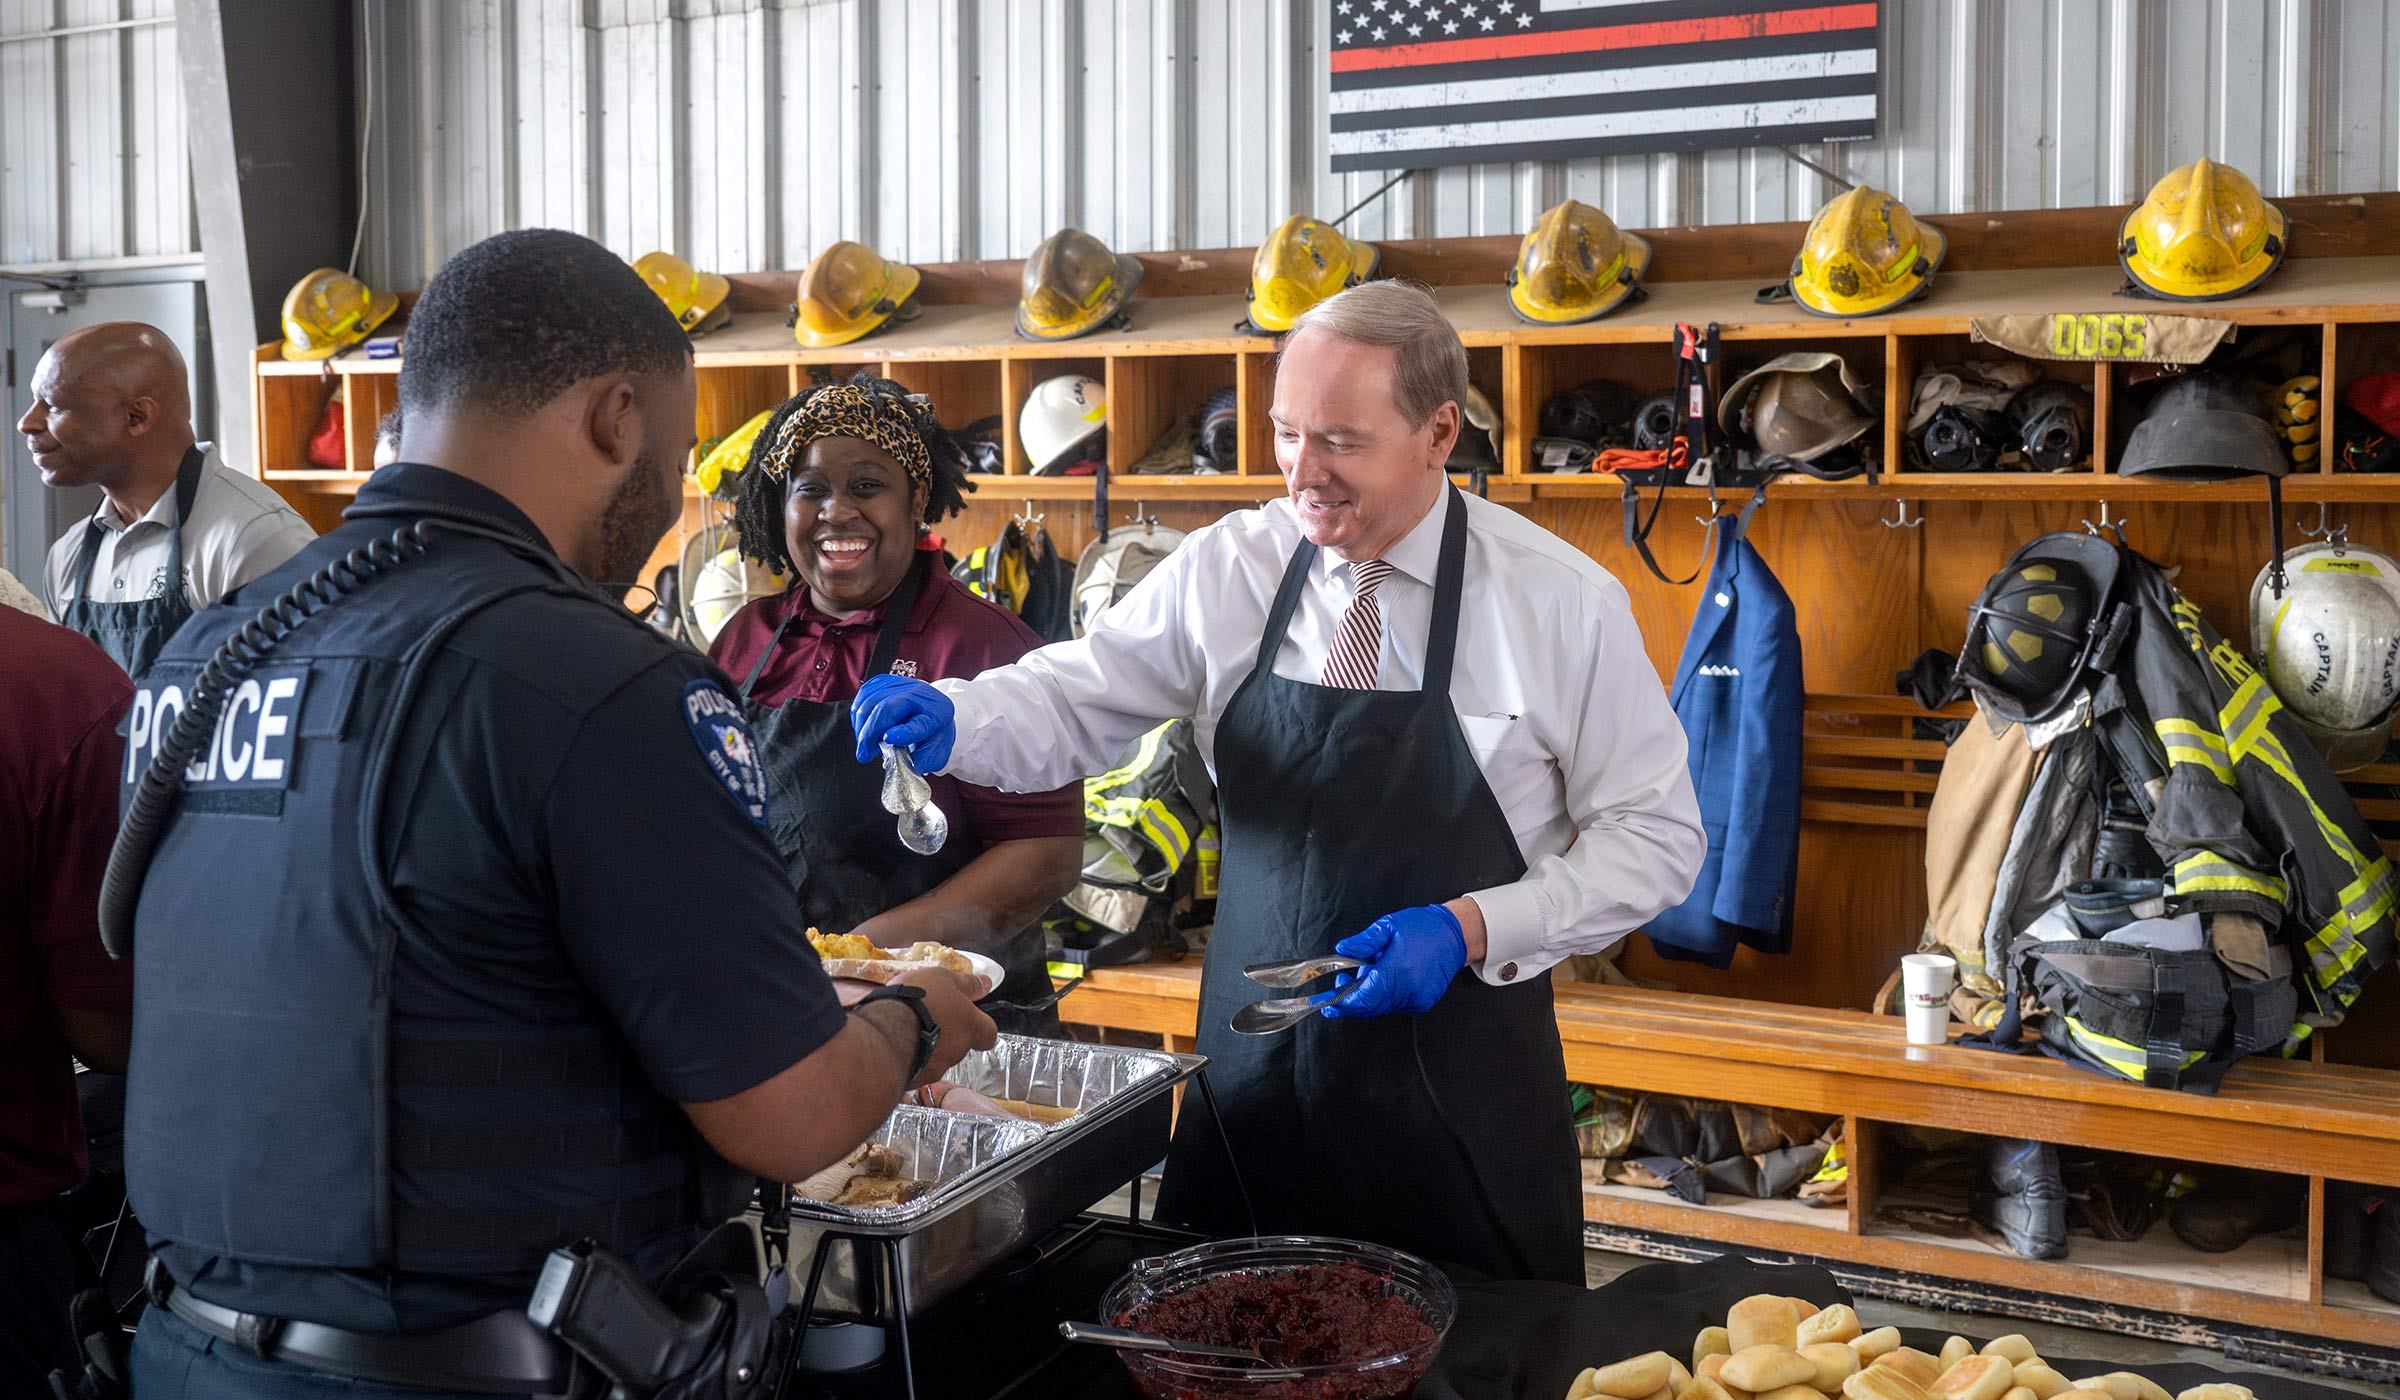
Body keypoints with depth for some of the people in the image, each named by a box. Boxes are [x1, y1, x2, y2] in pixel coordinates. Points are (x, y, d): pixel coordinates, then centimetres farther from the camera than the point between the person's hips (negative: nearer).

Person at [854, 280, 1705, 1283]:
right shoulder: (1226, 572, -2)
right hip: (1254, 1061, 2)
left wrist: (1471, 928, -17)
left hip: (1453, 1087, -2)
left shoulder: (1562, 603, -9)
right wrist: (947, 720, -22)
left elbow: (1657, 835, -5)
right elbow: (1076, 701, -1)